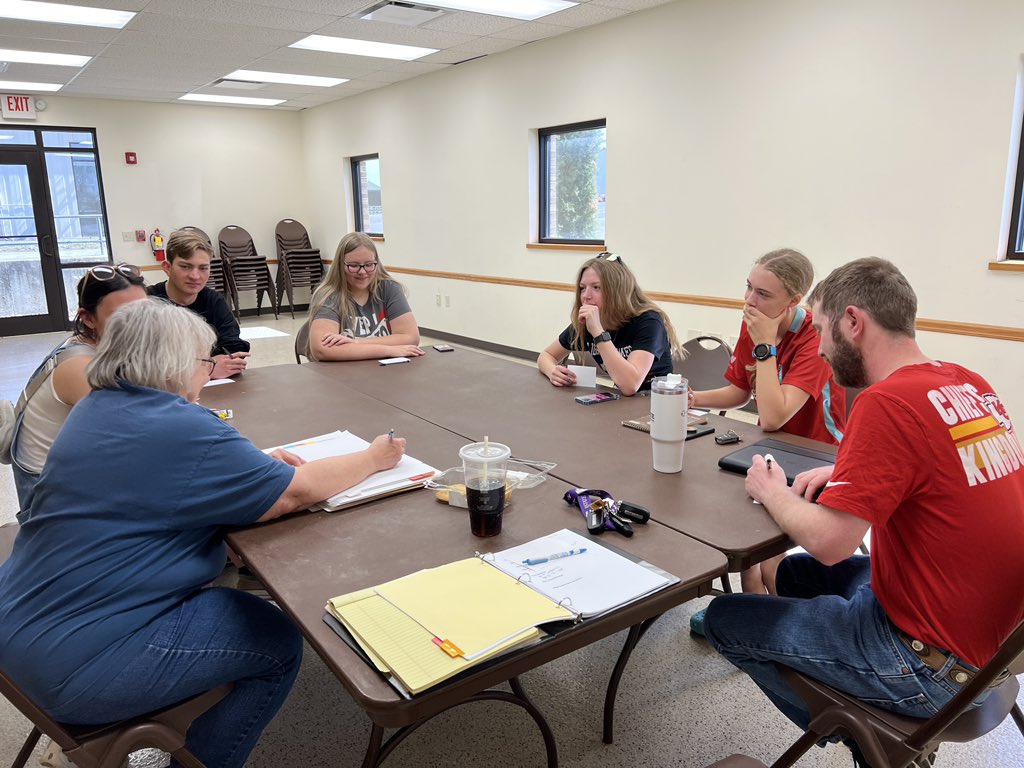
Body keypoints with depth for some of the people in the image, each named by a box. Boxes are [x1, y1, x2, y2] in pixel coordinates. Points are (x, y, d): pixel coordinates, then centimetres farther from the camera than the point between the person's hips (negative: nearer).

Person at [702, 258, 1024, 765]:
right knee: (797, 571, 25)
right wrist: (846, 472, 4)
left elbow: (827, 542, -26)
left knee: (724, 619, 4)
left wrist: (772, 491, -7)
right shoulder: (968, 384, -1)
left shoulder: (888, 402, -26)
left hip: (931, 665, -8)